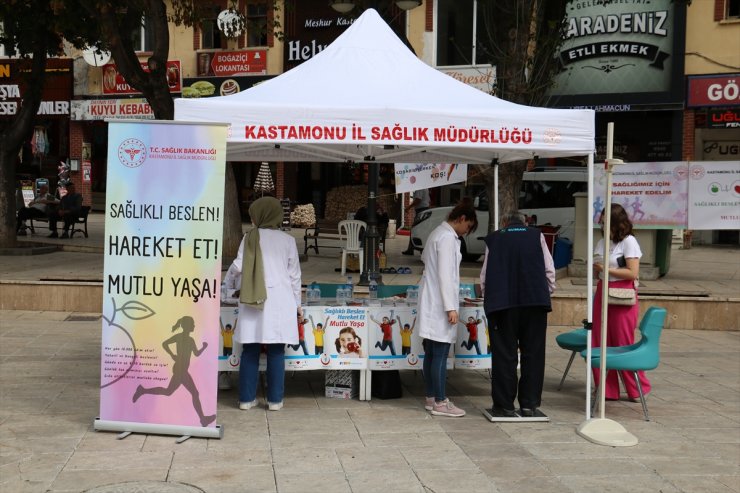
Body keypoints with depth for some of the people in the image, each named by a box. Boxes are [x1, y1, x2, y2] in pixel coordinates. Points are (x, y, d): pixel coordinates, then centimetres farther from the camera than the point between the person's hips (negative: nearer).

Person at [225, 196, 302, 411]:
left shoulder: (250, 237, 2)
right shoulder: (287, 240, 3)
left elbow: (238, 267, -1)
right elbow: (294, 274, 4)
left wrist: (230, 269, 22)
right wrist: (297, 303, 12)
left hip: (253, 300, 1)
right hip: (279, 300, -1)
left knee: (250, 350, 7)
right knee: (276, 351, 2)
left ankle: (247, 398, 10)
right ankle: (275, 399, 5)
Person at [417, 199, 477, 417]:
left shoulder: (437, 233, 14)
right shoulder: (448, 238, -15)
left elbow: (424, 257, 32)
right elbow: (445, 274, -20)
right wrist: (450, 307, -19)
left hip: (430, 303, 10)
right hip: (440, 304, -10)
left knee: (431, 353, 13)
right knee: (440, 354, -5)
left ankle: (431, 397, 20)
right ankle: (440, 402, 0)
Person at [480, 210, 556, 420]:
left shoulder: (493, 239, 11)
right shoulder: (536, 235, 11)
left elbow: (484, 277, 9)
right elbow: (549, 270, 6)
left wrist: (489, 297, 22)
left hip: (502, 303, 0)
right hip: (535, 301, 0)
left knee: (504, 355, 5)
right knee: (533, 354, 8)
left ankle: (504, 406, 8)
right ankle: (529, 405, 10)